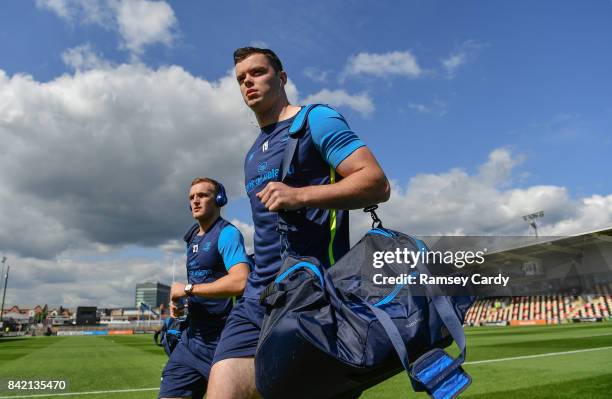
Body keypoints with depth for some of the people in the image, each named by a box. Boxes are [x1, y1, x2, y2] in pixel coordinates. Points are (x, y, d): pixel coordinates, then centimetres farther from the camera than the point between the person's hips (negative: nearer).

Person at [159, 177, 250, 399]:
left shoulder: (227, 233, -13)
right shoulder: (193, 238, 14)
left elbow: (240, 281, -29)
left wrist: (187, 289, -19)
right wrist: (179, 301, 7)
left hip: (221, 339, -8)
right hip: (193, 335, 8)